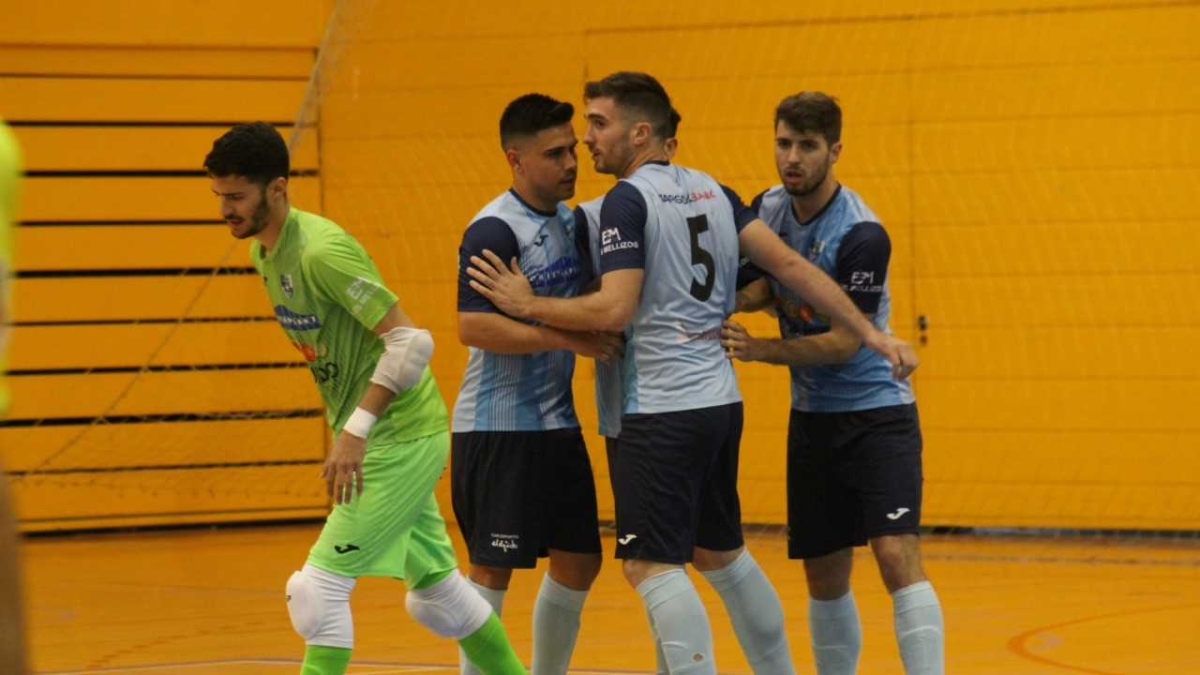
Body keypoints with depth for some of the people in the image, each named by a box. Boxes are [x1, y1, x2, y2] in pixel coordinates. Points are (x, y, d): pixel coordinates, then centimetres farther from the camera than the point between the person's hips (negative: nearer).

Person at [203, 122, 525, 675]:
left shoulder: (321, 251, -22)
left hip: (401, 437, -10)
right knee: (435, 595, 17)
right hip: (395, 438, 10)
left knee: (319, 587, -14)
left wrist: (356, 431, -27)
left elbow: (411, 342, -25)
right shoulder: (264, 250, 7)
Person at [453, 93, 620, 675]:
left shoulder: (570, 222, 10)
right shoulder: (495, 230, -15)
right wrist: (569, 338, -28)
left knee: (578, 562, 12)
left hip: (557, 424, 9)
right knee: (493, 570, -5)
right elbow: (473, 326, -25)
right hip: (496, 427, -9)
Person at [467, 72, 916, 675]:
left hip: (664, 410, -8)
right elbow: (788, 264, 7)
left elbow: (614, 309, -19)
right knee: (722, 553, 20)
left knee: (650, 567, -6)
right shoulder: (711, 191, 12)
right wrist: (868, 332, 8)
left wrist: (527, 304, -8)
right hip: (721, 400, 8)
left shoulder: (627, 200, -10)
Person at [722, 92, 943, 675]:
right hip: (812, 417, 7)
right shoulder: (768, 209, 1)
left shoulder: (861, 235, -20)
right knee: (825, 578, 10)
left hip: (876, 412, -7)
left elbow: (843, 343, -19)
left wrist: (759, 350, -26)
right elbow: (759, 288, 15)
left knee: (897, 555, -20)